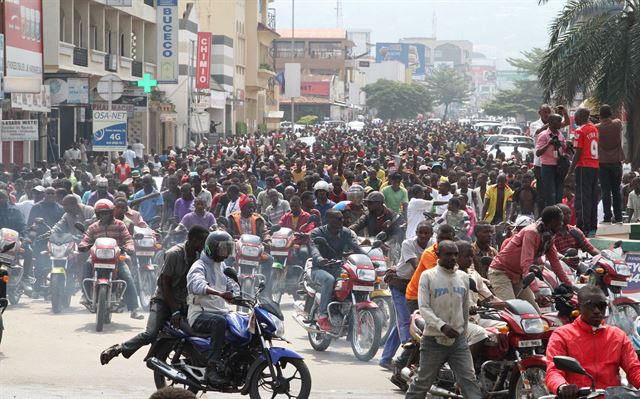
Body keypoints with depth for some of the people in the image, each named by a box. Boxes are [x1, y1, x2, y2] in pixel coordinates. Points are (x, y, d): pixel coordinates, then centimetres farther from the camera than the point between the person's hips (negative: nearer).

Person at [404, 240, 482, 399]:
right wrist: (442, 326, -24)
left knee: (470, 381, -5)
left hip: (458, 340, 3)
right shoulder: (428, 276, -4)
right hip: (434, 340, -3)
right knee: (422, 382, 6)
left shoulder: (463, 277, 9)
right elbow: (423, 308, -12)